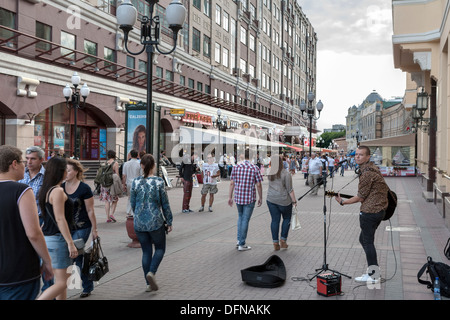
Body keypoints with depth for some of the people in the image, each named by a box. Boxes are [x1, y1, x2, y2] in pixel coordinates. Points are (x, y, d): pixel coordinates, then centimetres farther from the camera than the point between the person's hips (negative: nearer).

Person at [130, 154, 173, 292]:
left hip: (139, 223, 3)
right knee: (160, 248, 15)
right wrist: (169, 222, 5)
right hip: (156, 222, -3)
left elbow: (133, 204, 5)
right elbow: (165, 204, -5)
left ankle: (149, 283, 16)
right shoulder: (158, 182, -10)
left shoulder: (135, 182, -3)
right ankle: (151, 272, -7)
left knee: (146, 251, 13)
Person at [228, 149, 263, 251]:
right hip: (249, 198, -4)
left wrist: (230, 197, 9)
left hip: (238, 197, 4)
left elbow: (232, 183, 2)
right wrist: (260, 198, 3)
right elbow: (258, 185, -7)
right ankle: (242, 244, 7)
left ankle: (239, 240, 21)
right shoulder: (255, 168, -8)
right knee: (245, 220, 3)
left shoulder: (236, 167, 1)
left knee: (240, 217, 23)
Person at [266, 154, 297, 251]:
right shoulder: (286, 174, -14)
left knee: (275, 220, 7)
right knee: (286, 219, 15)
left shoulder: (269, 174, 1)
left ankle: (275, 243, 8)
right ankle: (283, 240, 13)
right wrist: (294, 201, -6)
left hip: (271, 200, 4)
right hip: (284, 200, -4)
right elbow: (290, 190, -13)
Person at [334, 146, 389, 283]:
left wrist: (342, 202, -5)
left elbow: (361, 197, -15)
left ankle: (373, 275, 5)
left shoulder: (367, 173, -18)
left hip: (369, 211, -11)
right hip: (379, 209, 11)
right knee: (364, 239, 18)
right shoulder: (372, 168, 15)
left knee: (367, 242, -2)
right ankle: (373, 270, 24)